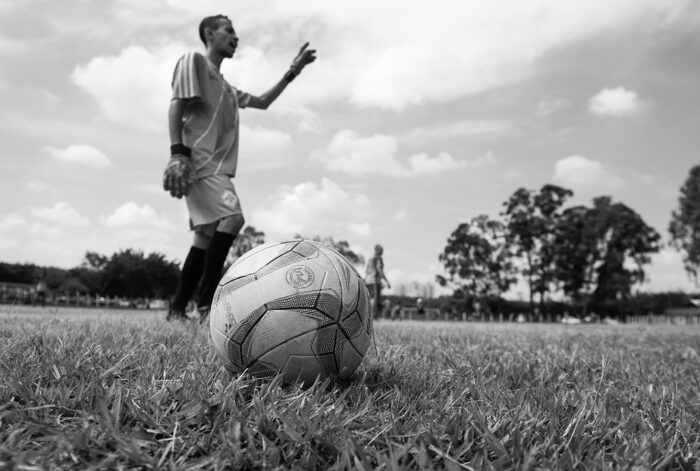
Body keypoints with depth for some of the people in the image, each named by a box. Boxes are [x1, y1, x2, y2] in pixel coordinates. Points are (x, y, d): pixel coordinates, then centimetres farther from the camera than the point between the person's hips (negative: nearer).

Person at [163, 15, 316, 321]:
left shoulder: (227, 88, 30)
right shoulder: (193, 61, 5)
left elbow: (263, 102, 35)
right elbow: (176, 106, -6)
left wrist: (292, 72, 28)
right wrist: (177, 152, -19)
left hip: (217, 167, 9)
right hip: (200, 162, -9)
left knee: (207, 235, 3)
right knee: (232, 218, -24)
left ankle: (177, 309, 7)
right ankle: (207, 303, -20)